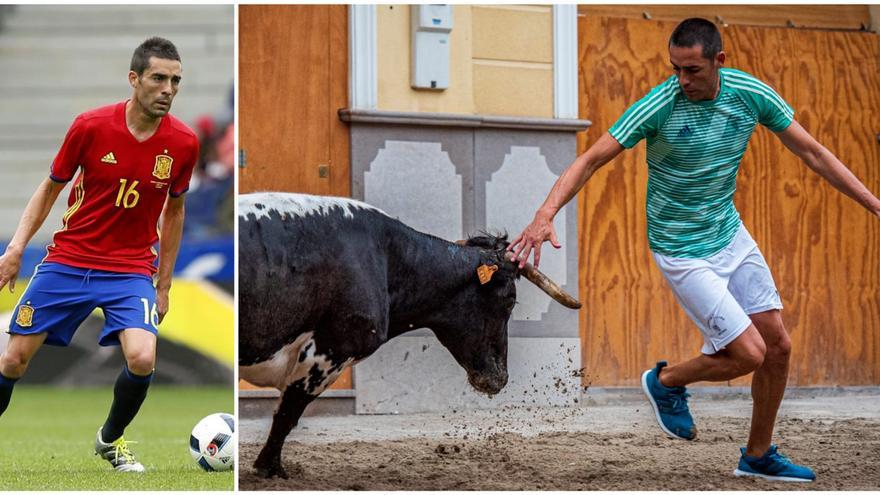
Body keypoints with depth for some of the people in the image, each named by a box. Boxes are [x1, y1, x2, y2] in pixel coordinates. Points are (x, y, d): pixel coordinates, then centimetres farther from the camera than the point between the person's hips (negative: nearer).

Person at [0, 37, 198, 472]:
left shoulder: (183, 143, -7)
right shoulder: (90, 126, -12)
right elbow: (50, 188, 2)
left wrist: (164, 283, 12)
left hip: (131, 270, 0)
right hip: (68, 260, 0)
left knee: (142, 358, -23)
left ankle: (110, 441, 6)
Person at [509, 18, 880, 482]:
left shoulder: (752, 94, -10)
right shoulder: (659, 105, -24)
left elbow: (813, 153, 1)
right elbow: (591, 159, -24)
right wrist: (545, 214, -39)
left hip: (731, 233, 6)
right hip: (682, 250, -6)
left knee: (778, 346, 7)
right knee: (749, 354, -10)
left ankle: (758, 455, 26)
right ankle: (666, 381, 19)